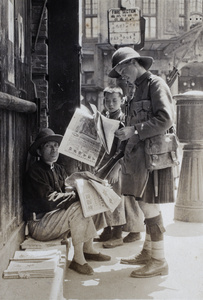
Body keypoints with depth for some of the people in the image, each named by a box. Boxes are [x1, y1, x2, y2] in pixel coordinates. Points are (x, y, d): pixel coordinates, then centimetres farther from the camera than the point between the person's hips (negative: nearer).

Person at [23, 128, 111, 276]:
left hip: (54, 217, 8)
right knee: (77, 208, -23)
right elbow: (50, 200, -23)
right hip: (39, 223, -8)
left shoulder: (59, 169, 12)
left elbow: (69, 191, 0)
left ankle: (88, 249, 0)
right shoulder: (34, 171, -14)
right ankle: (78, 260, -20)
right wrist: (77, 195, -20)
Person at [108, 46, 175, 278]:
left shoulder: (156, 84, -7)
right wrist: (124, 131, 10)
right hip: (138, 154, 9)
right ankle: (147, 253, 24)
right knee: (145, 206, 13)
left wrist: (134, 130, -21)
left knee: (149, 207, -7)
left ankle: (159, 262, 1)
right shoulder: (140, 89, 19)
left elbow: (165, 119, -19)